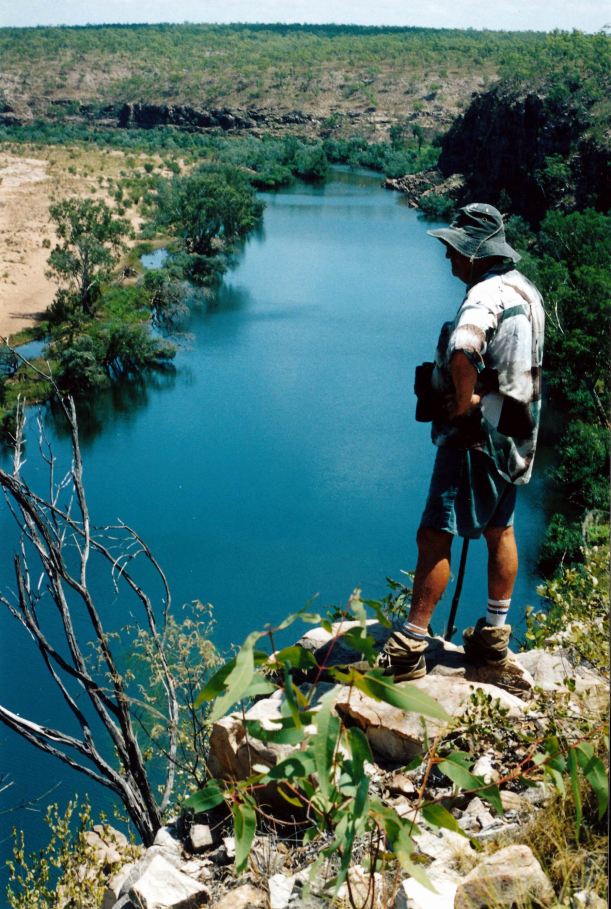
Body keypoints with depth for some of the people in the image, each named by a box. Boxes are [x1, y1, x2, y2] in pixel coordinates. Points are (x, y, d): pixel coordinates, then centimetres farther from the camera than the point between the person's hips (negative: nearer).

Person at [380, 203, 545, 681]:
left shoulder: (487, 295, -21)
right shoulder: (526, 290, 11)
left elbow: (461, 351, -42)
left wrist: (464, 402, -26)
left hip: (478, 435, -10)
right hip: (516, 436, 10)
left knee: (435, 535, -7)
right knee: (500, 531, 18)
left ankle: (410, 648, -4)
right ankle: (494, 635, 29)